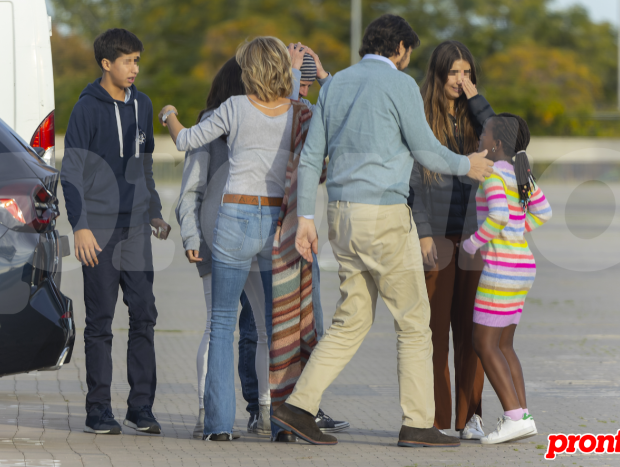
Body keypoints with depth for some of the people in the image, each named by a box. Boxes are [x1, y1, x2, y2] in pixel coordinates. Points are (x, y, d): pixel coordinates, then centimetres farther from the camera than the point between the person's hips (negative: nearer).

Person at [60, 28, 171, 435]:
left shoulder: (142, 105, 12)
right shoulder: (87, 109, -6)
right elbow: (72, 172, -8)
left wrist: (155, 212, 18)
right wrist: (80, 226, -14)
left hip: (135, 228, 5)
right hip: (99, 230, -5)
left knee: (144, 315, 0)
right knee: (100, 321, -1)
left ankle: (141, 407, 6)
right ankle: (99, 411, 4)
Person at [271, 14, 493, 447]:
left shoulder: (335, 84, 13)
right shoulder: (400, 84, -8)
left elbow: (311, 156, 10)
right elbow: (426, 151, -6)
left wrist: (305, 219, 10)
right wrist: (466, 166, 14)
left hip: (343, 215, 7)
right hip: (385, 216, -7)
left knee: (353, 320, 12)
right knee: (414, 321, 2)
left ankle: (300, 406, 3)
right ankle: (418, 424, 2)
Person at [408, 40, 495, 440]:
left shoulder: (472, 115, 11)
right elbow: (412, 179, -4)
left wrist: (475, 98, -6)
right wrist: (423, 233, -11)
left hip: (472, 235, 3)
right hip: (436, 236, -3)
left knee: (470, 330, 3)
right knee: (435, 328, -2)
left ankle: (470, 418, 6)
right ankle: (435, 419, 2)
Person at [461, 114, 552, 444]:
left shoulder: (493, 173, -14)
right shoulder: (520, 172, 13)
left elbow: (498, 215, -27)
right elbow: (543, 212, 21)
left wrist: (473, 243, -12)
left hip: (502, 266, -9)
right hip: (520, 264, 9)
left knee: (484, 345, -5)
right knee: (502, 345, 12)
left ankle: (515, 417, -11)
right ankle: (522, 416, 7)